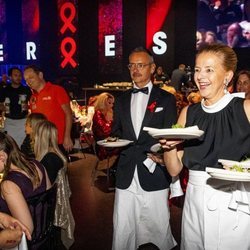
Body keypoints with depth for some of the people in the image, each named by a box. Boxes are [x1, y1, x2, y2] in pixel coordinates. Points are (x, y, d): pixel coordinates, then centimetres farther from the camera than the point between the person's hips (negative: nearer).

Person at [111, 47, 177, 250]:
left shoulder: (166, 99, 3)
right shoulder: (122, 100, 14)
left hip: (154, 174, -3)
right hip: (126, 174, 3)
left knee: (159, 226, 7)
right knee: (123, 229, 6)